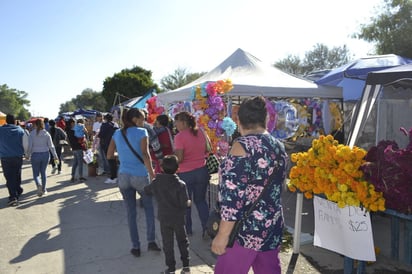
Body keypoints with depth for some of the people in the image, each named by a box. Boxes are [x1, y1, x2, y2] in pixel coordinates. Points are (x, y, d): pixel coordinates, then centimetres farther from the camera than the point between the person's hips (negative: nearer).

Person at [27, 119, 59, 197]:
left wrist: (28, 155, 6)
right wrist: (55, 156, 3)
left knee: (36, 173, 7)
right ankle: (43, 189, 21)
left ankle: (39, 185, -20)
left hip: (35, 155, -2)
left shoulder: (32, 133, -8)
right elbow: (51, 146, -2)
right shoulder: (46, 134, -2)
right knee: (43, 172, 16)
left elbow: (30, 146, -8)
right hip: (45, 154, 2)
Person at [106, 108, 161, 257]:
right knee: (149, 208, 16)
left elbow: (109, 156, 9)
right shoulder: (141, 132, -8)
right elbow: (145, 154, -19)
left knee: (131, 213, 11)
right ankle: (151, 241, 12)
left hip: (123, 177, 4)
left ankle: (135, 247, 17)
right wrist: (152, 174, -17)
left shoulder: (117, 134, 7)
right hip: (140, 176, -4)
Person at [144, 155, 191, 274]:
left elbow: (146, 190, 13)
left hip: (164, 218, 2)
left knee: (167, 243, 13)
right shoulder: (180, 184, -17)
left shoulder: (156, 183, -7)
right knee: (182, 241, 15)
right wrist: (188, 202, 4)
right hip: (178, 218, -1)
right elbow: (185, 203, -18)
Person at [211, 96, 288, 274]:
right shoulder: (278, 146, 6)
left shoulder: (243, 146, -17)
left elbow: (233, 195, -22)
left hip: (246, 229, -8)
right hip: (273, 226, 8)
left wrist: (223, 234, -16)